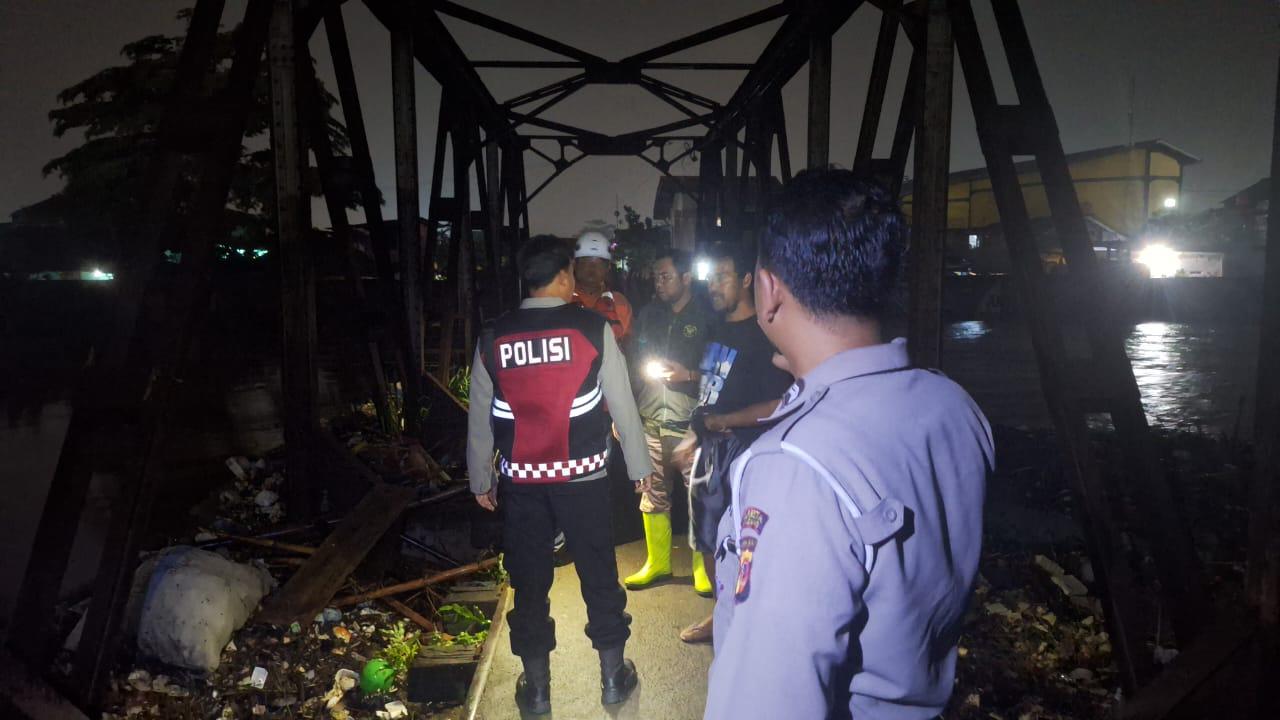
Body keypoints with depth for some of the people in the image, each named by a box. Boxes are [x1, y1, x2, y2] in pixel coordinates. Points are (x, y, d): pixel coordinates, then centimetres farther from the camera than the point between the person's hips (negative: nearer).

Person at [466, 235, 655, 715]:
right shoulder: (593, 329, -8)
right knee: (599, 576, 13)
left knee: (529, 583, 12)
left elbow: (480, 418, 5)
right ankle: (613, 676, 26)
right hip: (582, 478, -2)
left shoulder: (493, 338, -1)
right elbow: (622, 402, -3)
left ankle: (536, 688, 25)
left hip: (520, 481, 2)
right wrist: (639, 465, 8)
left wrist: (481, 479, 16)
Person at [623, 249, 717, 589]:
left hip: (690, 424, -4)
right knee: (653, 494, 11)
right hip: (651, 421, 4)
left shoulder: (707, 317, -2)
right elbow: (633, 362, 16)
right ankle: (657, 562, 26)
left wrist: (688, 375, -14)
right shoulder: (649, 315, 12)